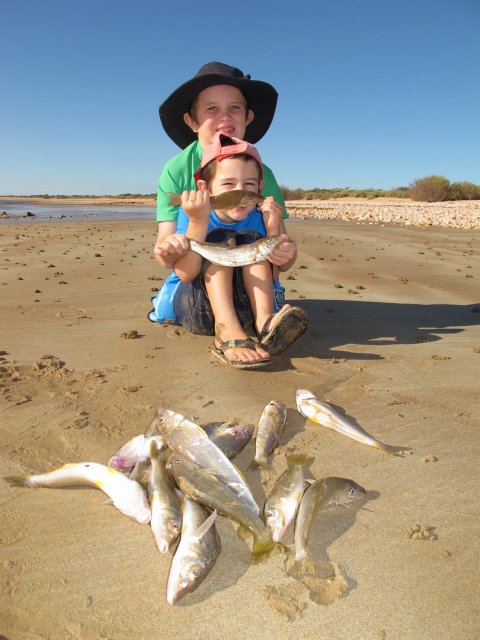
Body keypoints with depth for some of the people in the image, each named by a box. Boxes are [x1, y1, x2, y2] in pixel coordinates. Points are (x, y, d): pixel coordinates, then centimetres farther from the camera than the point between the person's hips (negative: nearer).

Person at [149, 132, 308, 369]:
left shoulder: (262, 214, -8)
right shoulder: (193, 213, -15)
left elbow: (281, 266, -10)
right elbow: (186, 274, -27)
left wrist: (274, 228, -25)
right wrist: (198, 222, -38)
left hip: (243, 303, 2)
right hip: (195, 303, -1)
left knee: (253, 241, -17)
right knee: (220, 240, -22)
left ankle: (264, 322, -34)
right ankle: (226, 330, -40)